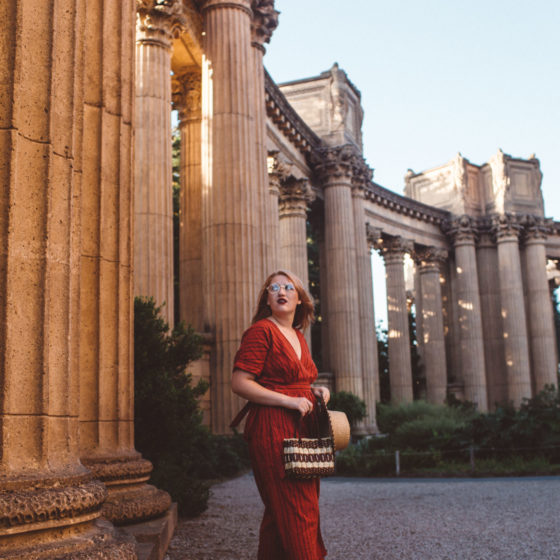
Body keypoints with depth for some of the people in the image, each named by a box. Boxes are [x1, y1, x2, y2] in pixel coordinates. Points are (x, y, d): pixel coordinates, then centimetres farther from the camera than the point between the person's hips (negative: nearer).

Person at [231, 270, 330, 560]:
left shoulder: (298, 337, 18)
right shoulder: (261, 331, -7)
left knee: (280, 514, 12)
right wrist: (290, 401, -17)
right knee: (295, 513, -9)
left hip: (301, 430, 8)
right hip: (272, 430, -8)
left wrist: (313, 391, 9)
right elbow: (240, 383, -15)